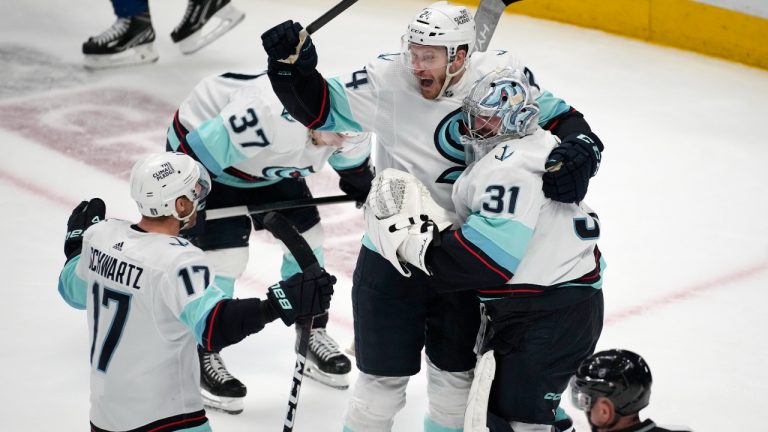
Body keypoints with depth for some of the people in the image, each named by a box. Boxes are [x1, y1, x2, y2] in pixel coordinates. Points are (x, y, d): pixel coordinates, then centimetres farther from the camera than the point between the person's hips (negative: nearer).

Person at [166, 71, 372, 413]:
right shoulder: (267, 114, -44)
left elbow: (353, 163, 4)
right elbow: (197, 155, -36)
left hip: (270, 162, 7)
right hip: (204, 145, -7)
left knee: (305, 234, 6)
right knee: (223, 254, -13)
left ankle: (311, 336, 24)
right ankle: (201, 358, 3)